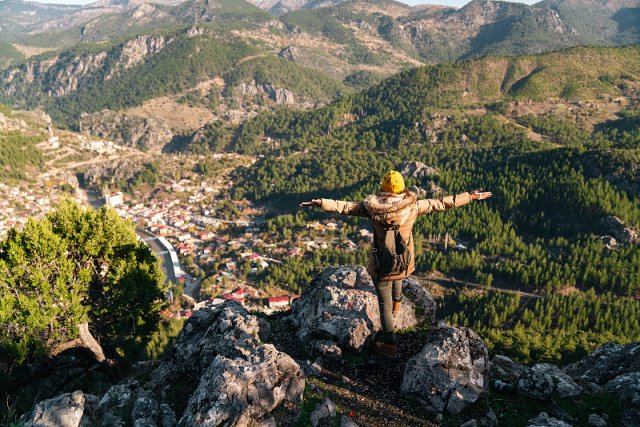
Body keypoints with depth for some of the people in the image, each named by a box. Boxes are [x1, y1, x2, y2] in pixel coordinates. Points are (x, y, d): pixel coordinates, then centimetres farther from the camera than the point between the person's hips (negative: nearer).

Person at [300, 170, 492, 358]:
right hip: (403, 264, 3)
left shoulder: (372, 207, -15)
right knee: (396, 292, 33)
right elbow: (440, 203, -4)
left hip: (380, 265, -3)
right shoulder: (413, 206, -12)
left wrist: (320, 203, -2)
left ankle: (389, 344, 21)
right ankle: (389, 325, 58)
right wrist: (470, 196, 6)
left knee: (385, 303, 11)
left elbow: (345, 206, -10)